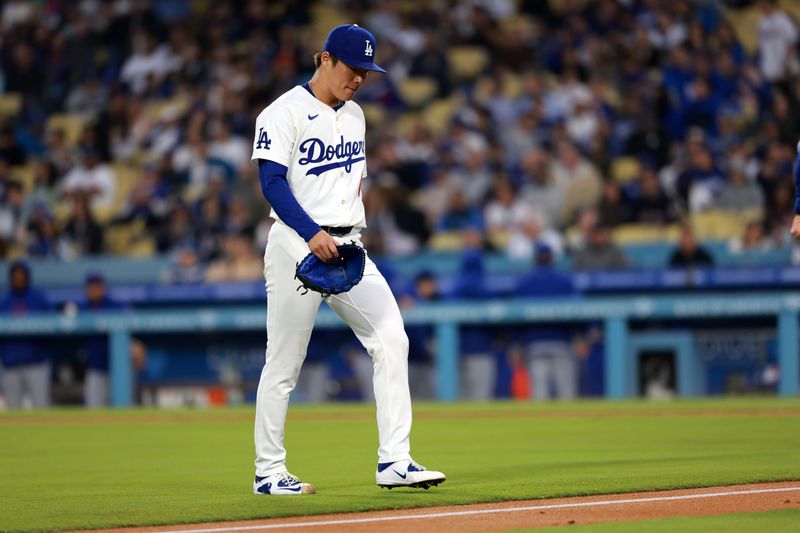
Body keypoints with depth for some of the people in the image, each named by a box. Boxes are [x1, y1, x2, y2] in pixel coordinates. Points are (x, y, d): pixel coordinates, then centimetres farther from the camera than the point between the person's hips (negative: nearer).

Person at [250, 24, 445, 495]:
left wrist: (354, 235, 10)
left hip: (349, 248, 6)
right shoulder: (285, 113, -6)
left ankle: (394, 462, -10)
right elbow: (272, 181, -15)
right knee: (284, 364, -1)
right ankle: (269, 471, 9)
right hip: (297, 247, -6)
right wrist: (312, 233, -26)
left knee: (391, 339, -9)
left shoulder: (354, 115, 17)